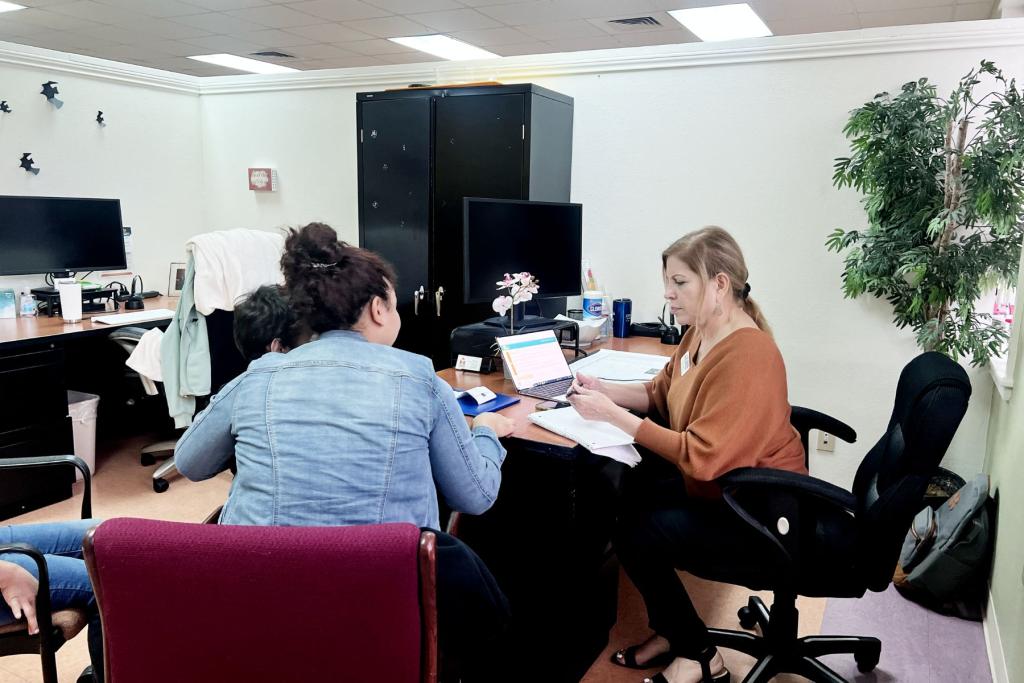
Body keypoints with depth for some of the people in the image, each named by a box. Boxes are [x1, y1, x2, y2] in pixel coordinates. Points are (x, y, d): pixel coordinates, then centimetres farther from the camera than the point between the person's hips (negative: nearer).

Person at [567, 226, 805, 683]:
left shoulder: (747, 357, -29)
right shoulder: (701, 332, 0)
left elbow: (700, 456, -32)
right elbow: (662, 393, 13)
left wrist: (612, 415, -28)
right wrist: (604, 390, -5)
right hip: (717, 488, 9)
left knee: (635, 533, -17)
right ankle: (672, 632, 17)